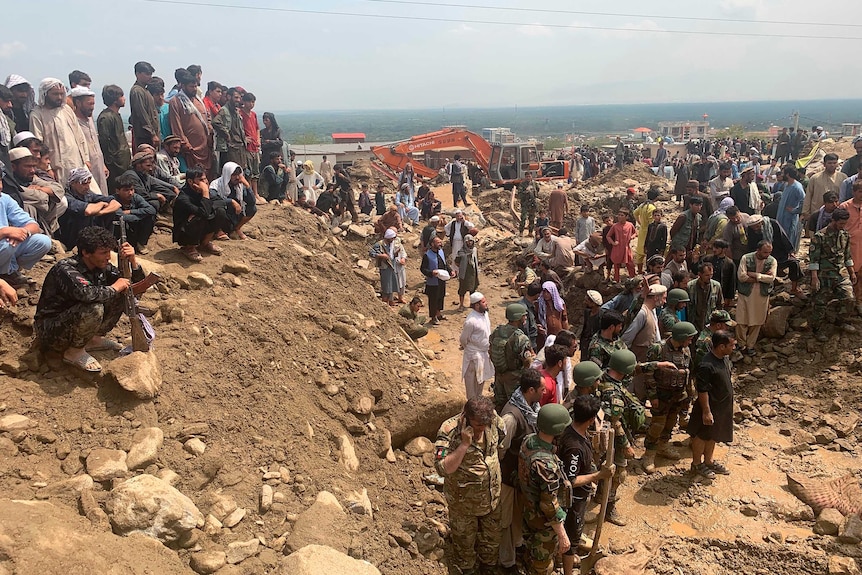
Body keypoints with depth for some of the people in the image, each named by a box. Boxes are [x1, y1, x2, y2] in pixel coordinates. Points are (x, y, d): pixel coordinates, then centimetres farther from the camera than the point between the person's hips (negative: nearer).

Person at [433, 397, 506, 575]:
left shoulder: (493, 419, -18)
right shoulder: (449, 431, -31)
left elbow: (503, 441, 4)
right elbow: (443, 468, -33)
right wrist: (464, 444, -41)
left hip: (492, 496, 4)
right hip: (463, 500, -4)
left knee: (492, 538, 27)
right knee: (464, 540, 22)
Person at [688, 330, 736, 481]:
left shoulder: (725, 358, -3)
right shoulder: (707, 365, -31)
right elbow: (702, 391, -25)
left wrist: (728, 404, 19)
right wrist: (706, 412, -21)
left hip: (723, 406, 8)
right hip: (710, 406, -8)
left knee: (713, 436, 23)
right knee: (702, 436, 11)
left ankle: (709, 461, 40)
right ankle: (697, 464, 28)